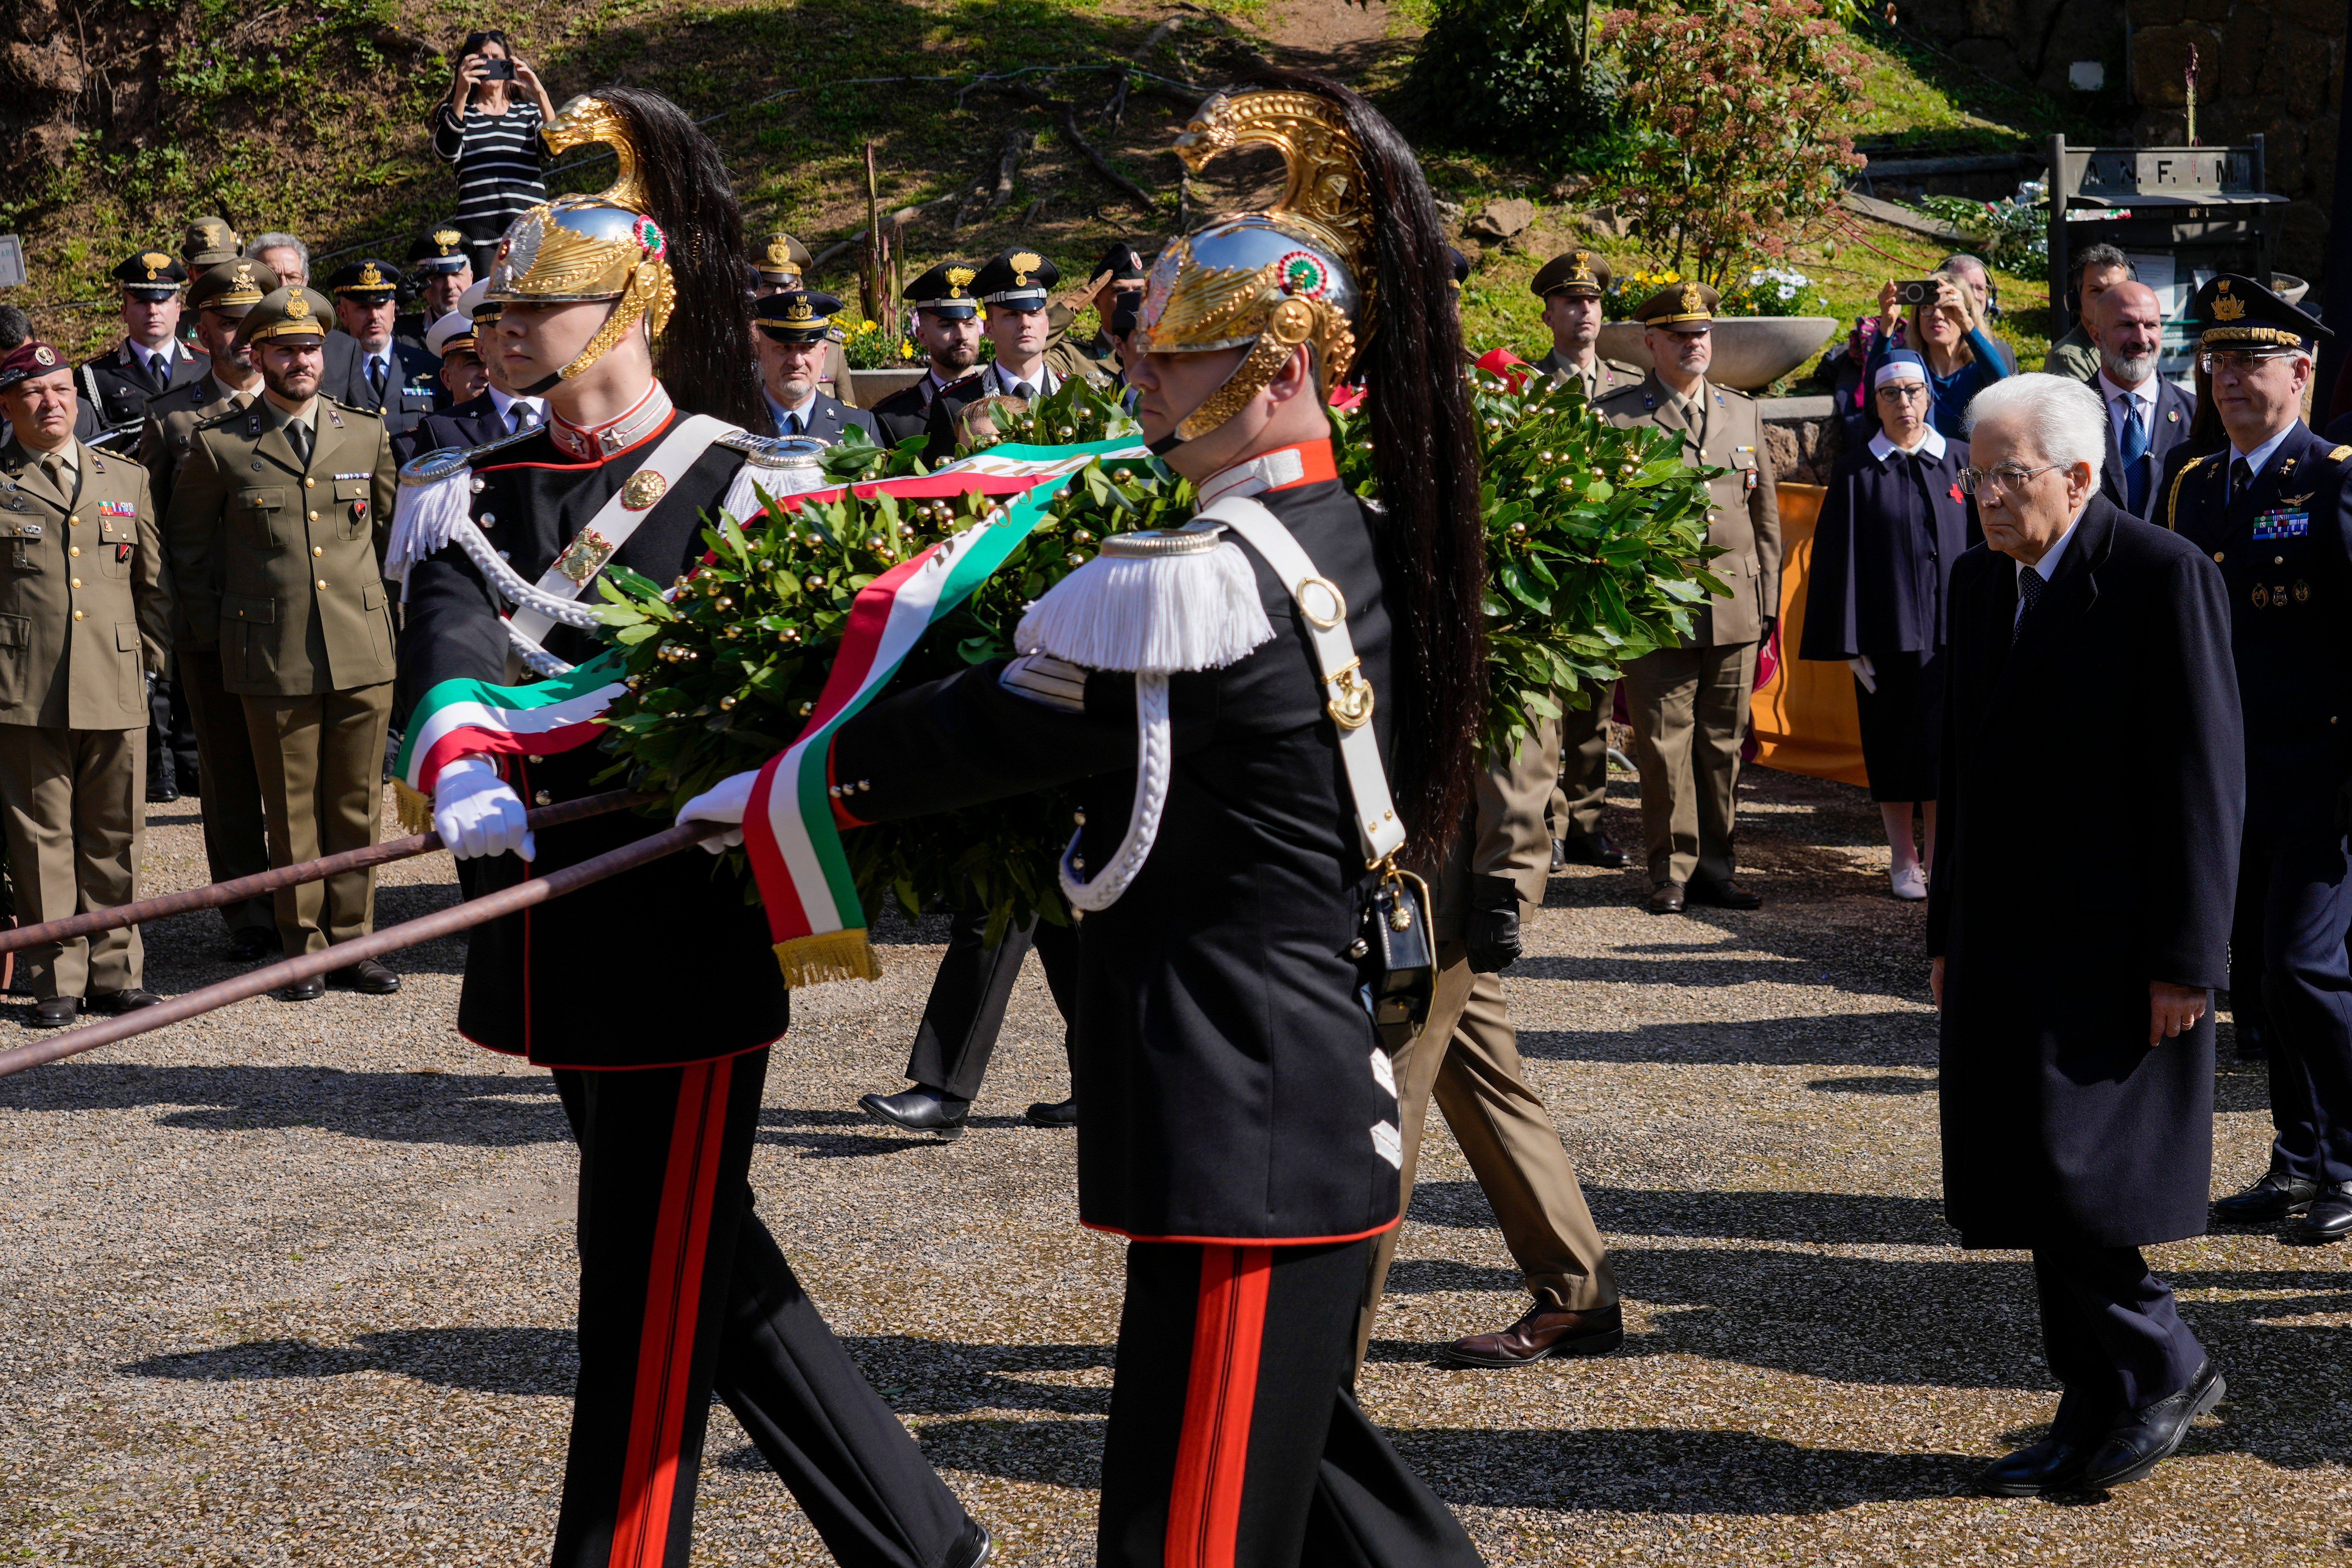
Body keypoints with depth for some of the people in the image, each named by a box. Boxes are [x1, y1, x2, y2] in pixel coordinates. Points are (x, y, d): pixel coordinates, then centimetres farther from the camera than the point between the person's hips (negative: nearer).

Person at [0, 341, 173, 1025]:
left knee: (115, 836, 6)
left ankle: (112, 972, 15)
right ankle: (55, 981, 8)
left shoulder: (127, 478, 14)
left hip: (116, 692, 3)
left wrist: (147, 656, 9)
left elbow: (154, 582, 18)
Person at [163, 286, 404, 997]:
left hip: (364, 652, 2)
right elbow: (186, 543, 12)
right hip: (273, 659, -2)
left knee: (357, 805, 6)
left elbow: (392, 524, 22)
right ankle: (305, 950, 13)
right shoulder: (219, 446, 0)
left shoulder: (367, 434, 7)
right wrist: (216, 627, 9)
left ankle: (353, 944, 14)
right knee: (293, 813, 4)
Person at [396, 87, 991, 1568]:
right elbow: (453, 637, -12)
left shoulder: (743, 484, -4)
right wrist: (464, 766, -32)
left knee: (652, 1293, 0)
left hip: (687, 933, -6)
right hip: (561, 935, 7)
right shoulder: (473, 494, 7)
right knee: (702, 1261, 15)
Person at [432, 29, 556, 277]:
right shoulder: (454, 112, 16)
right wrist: (461, 94, -14)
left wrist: (540, 95, -10)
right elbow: (447, 153, -6)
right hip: (479, 234, -1)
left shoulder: (530, 112, 20)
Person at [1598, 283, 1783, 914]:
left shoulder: (1744, 412, 15)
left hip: (1735, 607, 4)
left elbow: (1766, 513, 17)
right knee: (1664, 743, -1)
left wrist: (1769, 601, 13)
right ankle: (1672, 871, 8)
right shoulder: (1615, 416, 1)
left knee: (1723, 742, 7)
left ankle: (1713, 866, 16)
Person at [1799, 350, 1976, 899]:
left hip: (1951, 628, 1)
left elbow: (1983, 545, 7)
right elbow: (1841, 560, 0)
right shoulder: (1855, 472, 2)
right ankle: (1904, 859, 18)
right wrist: (1850, 644, -6)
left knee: (1943, 747, -1)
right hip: (1888, 632, -1)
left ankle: (1938, 860, 9)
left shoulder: (1962, 461, 5)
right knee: (1893, 749, 6)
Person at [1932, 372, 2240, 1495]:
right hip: (2007, 941, 7)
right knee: (2036, 1186, 8)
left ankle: (2165, 1370, 11)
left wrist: (2184, 959, -15)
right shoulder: (1980, 580, 12)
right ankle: (2097, 1413, 19)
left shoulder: (2164, 579, -11)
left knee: (2067, 1176, -10)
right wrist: (1949, 931, 17)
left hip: (2110, 945, -7)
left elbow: (2203, 780, -13)